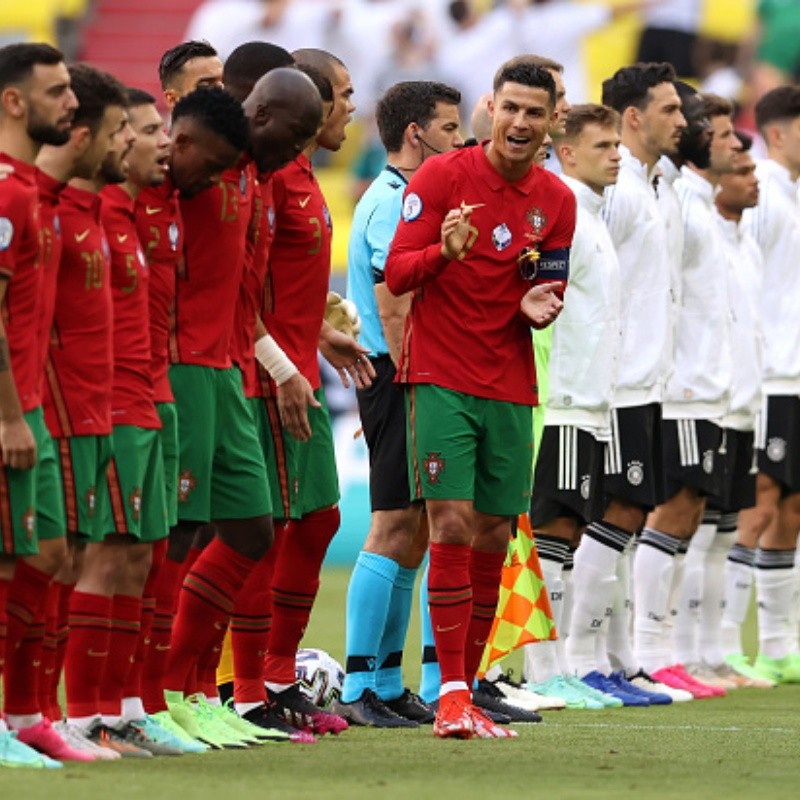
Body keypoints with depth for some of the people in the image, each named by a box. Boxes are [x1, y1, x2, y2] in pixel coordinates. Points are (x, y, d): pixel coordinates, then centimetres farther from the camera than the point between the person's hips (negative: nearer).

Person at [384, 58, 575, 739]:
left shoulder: (557, 201, 7)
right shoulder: (443, 176, -5)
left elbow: (551, 294, 14)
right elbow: (395, 274, -7)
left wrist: (538, 306, -10)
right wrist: (444, 252, -27)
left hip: (511, 387, 4)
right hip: (442, 377, -4)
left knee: (493, 539, 5)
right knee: (453, 525, -13)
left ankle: (468, 690, 14)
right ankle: (452, 696, -12)